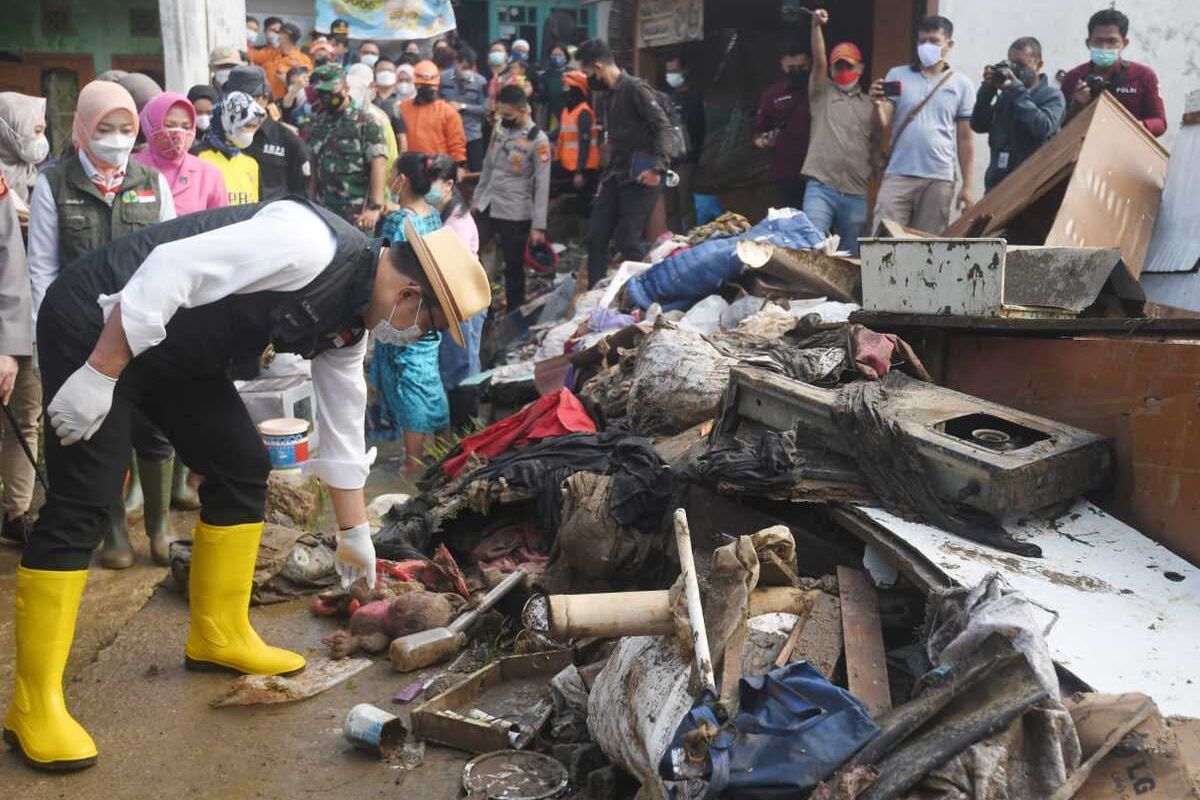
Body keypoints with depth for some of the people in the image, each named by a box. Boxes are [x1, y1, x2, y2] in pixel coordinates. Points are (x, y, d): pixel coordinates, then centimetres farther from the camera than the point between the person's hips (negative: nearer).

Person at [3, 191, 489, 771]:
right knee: (81, 503, -11)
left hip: (173, 347, 9)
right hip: (98, 322, -9)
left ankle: (219, 637, 21)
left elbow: (342, 428, 15)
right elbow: (172, 268, -30)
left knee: (242, 465, 7)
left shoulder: (348, 321, 4)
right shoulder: (313, 243, -25)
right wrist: (100, 373, -28)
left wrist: (354, 535, 22)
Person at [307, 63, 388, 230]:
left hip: (356, 213, -6)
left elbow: (379, 164, -14)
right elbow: (314, 165, 16)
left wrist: (375, 207, -21)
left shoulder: (365, 123, -7)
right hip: (322, 212, 6)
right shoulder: (318, 124, 11)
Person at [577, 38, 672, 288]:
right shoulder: (610, 92, 15)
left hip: (639, 178, -9)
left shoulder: (635, 88, -12)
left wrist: (656, 167, -30)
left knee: (627, 241, -8)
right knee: (596, 237, 6)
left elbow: (663, 127, -19)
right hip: (614, 175, 9)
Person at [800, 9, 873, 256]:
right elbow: (819, 61, -4)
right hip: (820, 187, -2)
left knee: (850, 258, 7)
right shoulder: (822, 94, 12)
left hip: (856, 194, 3)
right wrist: (817, 26, -17)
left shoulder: (870, 104, 18)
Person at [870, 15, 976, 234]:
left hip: (939, 179, 1)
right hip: (898, 175, 0)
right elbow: (881, 125, 1)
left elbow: (965, 138, 8)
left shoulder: (961, 84, 8)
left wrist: (968, 185, 3)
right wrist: (878, 104, -21)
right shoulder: (897, 75, 7)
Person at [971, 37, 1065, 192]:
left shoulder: (1052, 96, 1)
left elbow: (1043, 128, -18)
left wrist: (1018, 91, -14)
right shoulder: (1005, 95, 16)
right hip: (997, 182, 5)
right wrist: (987, 90, -4)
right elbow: (978, 125, 8)